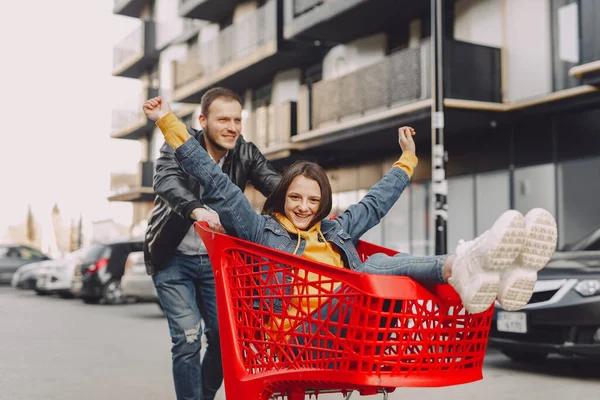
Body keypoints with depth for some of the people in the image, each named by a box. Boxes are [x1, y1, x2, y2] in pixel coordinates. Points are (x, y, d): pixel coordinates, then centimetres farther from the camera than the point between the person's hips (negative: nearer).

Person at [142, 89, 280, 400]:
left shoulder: (246, 153, -5)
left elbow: (275, 184, -20)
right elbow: (167, 181, -34)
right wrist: (197, 210, -54)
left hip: (215, 260, 4)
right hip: (173, 259, -3)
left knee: (223, 336, 2)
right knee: (187, 338, -11)